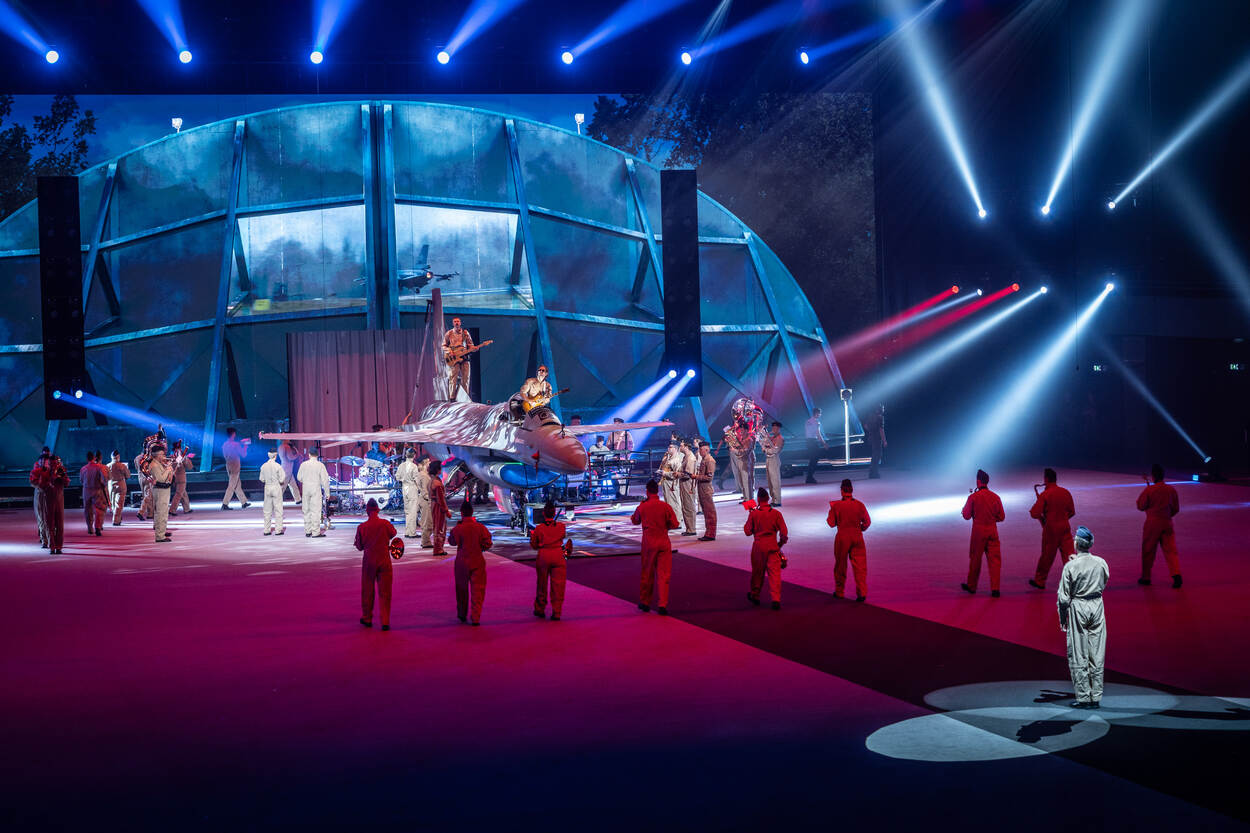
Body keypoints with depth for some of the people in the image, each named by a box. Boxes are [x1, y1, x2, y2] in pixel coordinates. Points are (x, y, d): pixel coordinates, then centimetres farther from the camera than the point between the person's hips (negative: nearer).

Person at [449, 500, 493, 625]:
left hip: (462, 562, 0)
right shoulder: (480, 527, -8)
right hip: (477, 561, 0)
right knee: (477, 589, 3)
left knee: (462, 589, 17)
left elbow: (452, 541, 3)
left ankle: (462, 615, 30)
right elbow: (488, 544, -6)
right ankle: (475, 618, -4)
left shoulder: (457, 529, -13)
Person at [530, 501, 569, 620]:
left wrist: (532, 534, 20)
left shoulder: (538, 529, -5)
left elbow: (534, 546, 4)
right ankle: (556, 613, 2)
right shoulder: (561, 526, -3)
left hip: (543, 556, 0)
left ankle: (540, 610, 27)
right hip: (558, 556, 0)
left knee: (542, 584, 15)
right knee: (558, 585, 4)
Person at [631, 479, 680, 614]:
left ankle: (644, 602, 23)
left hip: (648, 543, 1)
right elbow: (674, 524, -5)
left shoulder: (642, 507, -5)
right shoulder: (665, 506, -8)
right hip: (663, 542, -1)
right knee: (664, 575, 1)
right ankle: (662, 605, -7)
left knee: (647, 573, 14)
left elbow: (634, 521, 13)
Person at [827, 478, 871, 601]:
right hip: (857, 537, 1)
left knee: (840, 565, 13)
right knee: (860, 565, 3)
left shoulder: (836, 505, -10)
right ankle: (862, 592, -5)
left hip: (842, 537, -1)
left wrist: (831, 511, 12)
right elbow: (867, 522, 3)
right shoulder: (860, 505, -4)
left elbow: (831, 523, -3)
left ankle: (839, 592, 23)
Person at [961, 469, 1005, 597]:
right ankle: (995, 588, -5)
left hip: (978, 530, -2)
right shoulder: (995, 497, 0)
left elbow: (966, 516, -3)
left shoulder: (973, 497, -9)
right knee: (994, 559, 2)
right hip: (992, 530, 2)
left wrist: (966, 506, 14)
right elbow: (1001, 517, 5)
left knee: (975, 559, 11)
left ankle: (971, 586, 23)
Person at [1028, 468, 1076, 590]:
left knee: (1047, 556, 9)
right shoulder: (1066, 493, 4)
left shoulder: (1044, 494, -12)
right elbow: (1072, 512, 12)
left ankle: (1039, 581, 23)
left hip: (1050, 529, -3)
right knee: (1069, 556, 0)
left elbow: (1035, 514, -15)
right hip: (1065, 527, 4)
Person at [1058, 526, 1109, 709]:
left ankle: (1083, 697, 3)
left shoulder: (1071, 566, -13)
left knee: (1078, 655, 3)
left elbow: (1063, 596, -10)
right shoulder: (1101, 563, -2)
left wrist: (1062, 619, 4)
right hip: (1097, 605, 4)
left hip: (1078, 607, -4)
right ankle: (1096, 697, 11)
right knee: (1097, 654, 8)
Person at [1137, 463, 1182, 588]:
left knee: (1148, 550, 10)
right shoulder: (1171, 490, 2)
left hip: (1152, 523, -3)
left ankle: (1146, 577, 18)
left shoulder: (1149, 490, -10)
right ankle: (1176, 575, -16)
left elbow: (1140, 506, -4)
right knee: (1171, 550, 1)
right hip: (1167, 522, 3)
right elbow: (1176, 509, 9)